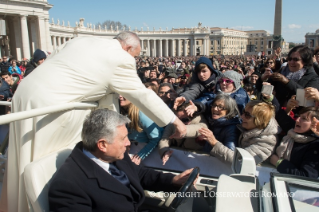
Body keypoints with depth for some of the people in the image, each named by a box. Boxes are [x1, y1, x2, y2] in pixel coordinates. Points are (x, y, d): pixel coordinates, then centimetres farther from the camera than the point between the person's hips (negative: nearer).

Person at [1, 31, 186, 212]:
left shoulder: (81, 40, 15)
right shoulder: (122, 58, -7)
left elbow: (51, 61, 20)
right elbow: (143, 95, -3)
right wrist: (175, 121, 6)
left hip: (27, 90, 9)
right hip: (48, 104, -9)